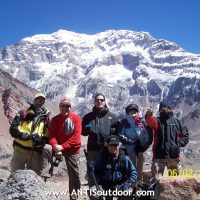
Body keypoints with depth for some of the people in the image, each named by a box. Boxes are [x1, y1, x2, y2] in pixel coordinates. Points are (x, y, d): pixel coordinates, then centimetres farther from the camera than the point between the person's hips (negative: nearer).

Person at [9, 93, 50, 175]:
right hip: (20, 150, -1)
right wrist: (25, 136, -19)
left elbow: (48, 135, 8)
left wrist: (42, 139, -15)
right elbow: (13, 129, -3)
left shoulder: (46, 117, 10)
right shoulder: (23, 113, 5)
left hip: (36, 152, 2)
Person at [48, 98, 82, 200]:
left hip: (72, 149, -2)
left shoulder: (76, 118, -6)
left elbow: (76, 136, -14)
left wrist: (63, 146, -22)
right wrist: (55, 145, -28)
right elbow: (52, 135, -6)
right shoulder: (55, 119, 1)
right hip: (59, 147, 2)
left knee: (74, 174, 1)